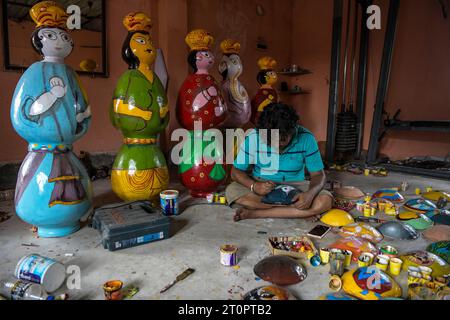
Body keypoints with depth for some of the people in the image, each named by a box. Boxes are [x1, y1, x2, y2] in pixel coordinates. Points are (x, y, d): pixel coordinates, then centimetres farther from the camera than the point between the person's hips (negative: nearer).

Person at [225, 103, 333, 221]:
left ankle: (255, 213, -24)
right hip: (261, 186, 0)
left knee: (325, 200, -27)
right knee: (232, 191, -28)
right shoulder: (253, 138, -17)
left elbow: (318, 174, -9)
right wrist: (254, 186, -31)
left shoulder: (306, 138, -16)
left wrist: (310, 193, -32)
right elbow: (236, 171, -9)